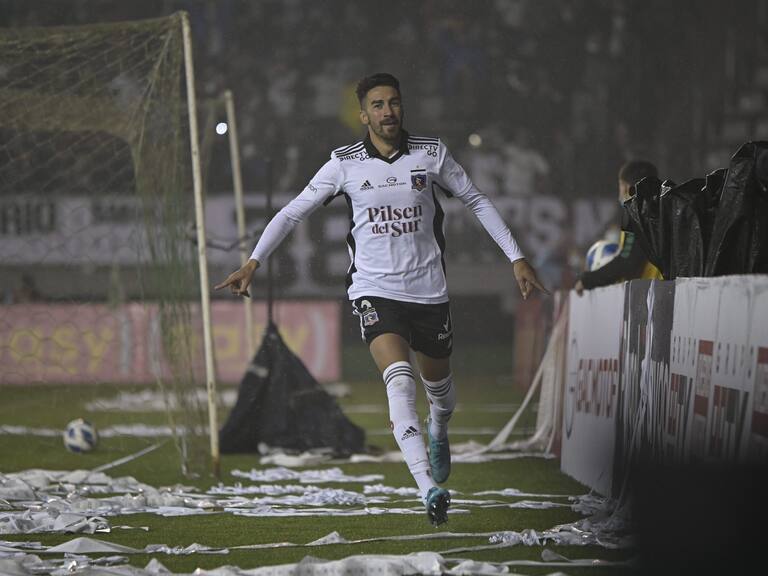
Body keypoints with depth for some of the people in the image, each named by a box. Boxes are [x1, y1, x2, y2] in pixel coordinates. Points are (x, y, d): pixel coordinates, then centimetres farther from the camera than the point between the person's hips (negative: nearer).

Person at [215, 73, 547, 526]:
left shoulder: (432, 154, 0)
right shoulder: (345, 163, -3)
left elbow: (477, 201, 11)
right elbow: (294, 212, 4)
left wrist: (517, 258, 9)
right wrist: (253, 262, -5)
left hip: (429, 290, 2)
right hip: (375, 290, -2)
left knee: (439, 384, 16)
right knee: (399, 378, -25)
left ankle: (439, 430, 56)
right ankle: (429, 489, -32)